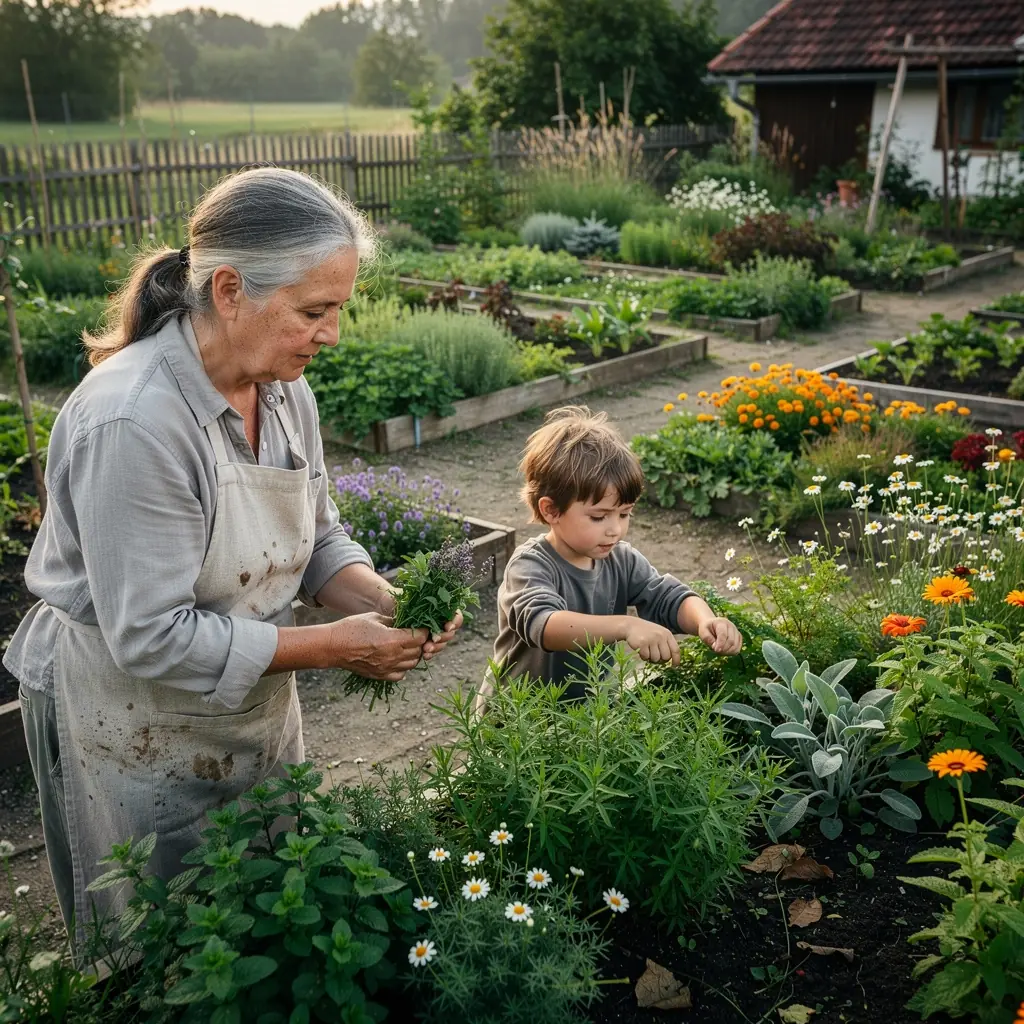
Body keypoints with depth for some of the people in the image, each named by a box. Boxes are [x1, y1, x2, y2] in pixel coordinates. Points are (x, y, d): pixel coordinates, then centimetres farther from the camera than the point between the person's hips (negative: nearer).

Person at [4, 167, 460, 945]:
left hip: (252, 693, 7)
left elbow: (319, 539, 4)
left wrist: (381, 603, -17)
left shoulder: (285, 388, -6)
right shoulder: (132, 422, -31)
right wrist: (334, 645, -26)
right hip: (133, 718, -7)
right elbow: (151, 637, -29)